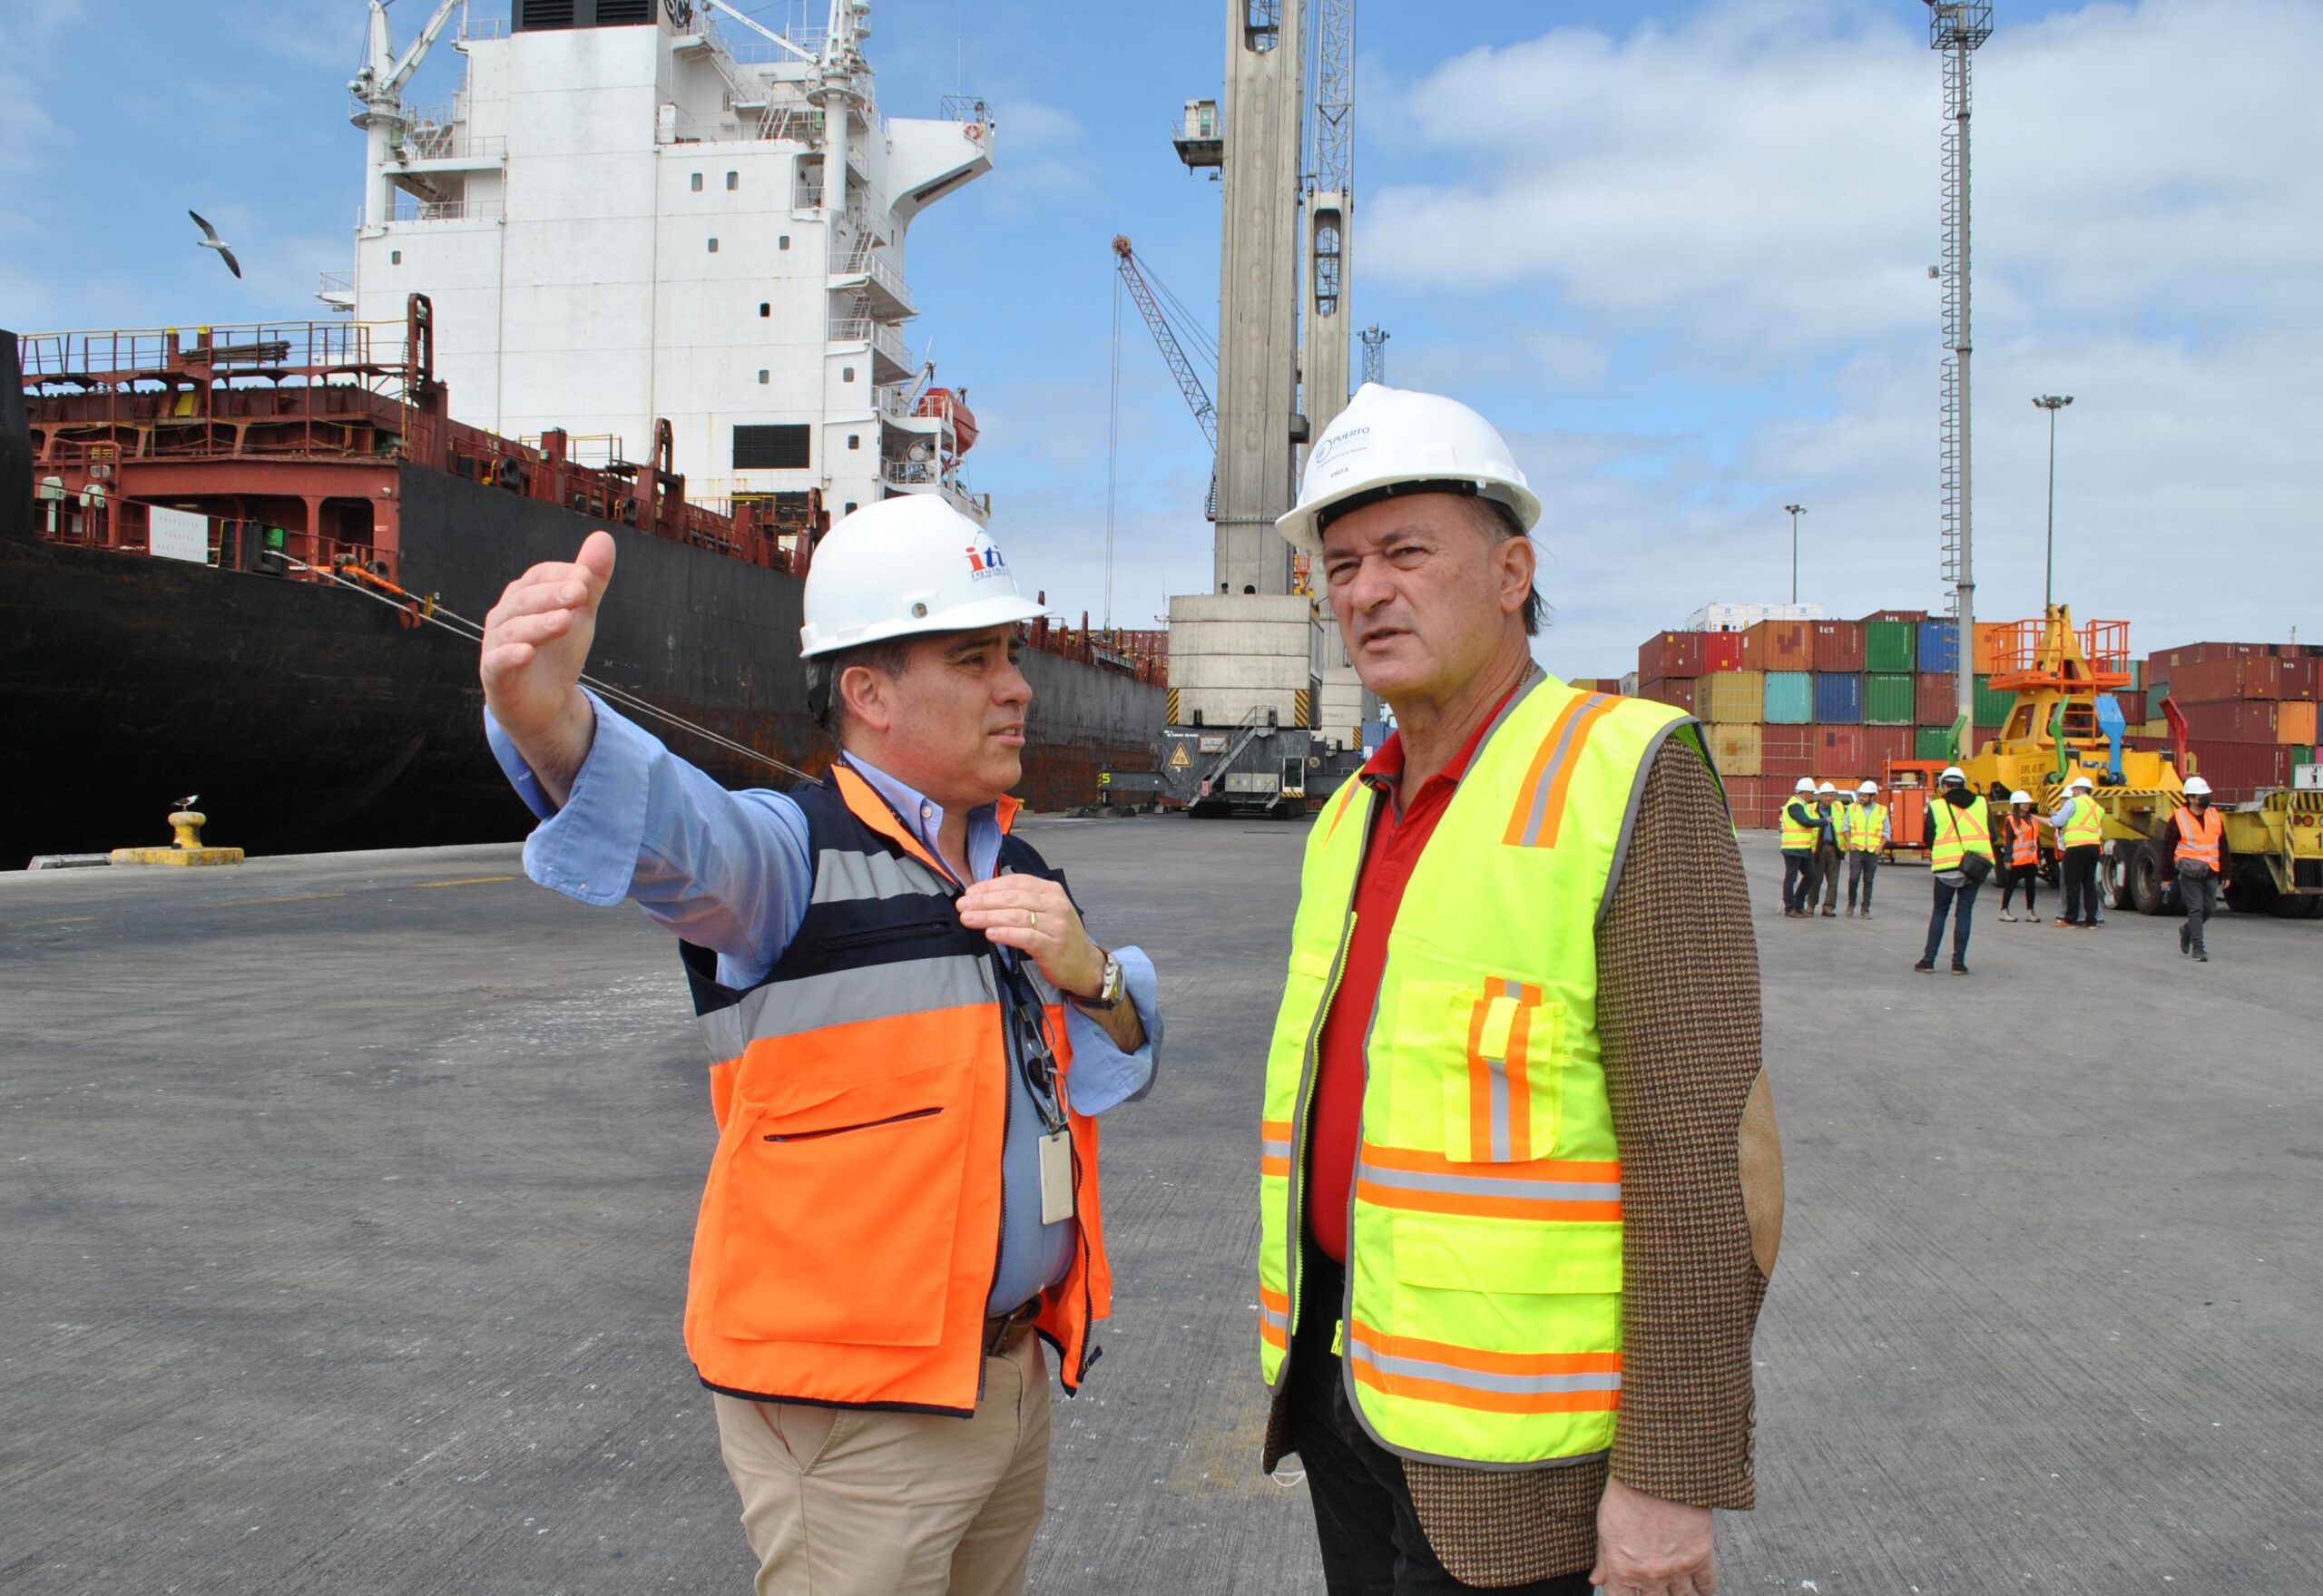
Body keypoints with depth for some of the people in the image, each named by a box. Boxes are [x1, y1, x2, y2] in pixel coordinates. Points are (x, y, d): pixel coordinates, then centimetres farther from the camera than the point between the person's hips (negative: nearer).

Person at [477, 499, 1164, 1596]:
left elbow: (1122, 1072, 12)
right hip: (853, 1406, -7)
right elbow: (673, 828, -35)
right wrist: (549, 717, -57)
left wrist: (1084, 969, -10)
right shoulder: (797, 852, -12)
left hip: (1012, 1375, 7)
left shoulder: (1015, 869, 11)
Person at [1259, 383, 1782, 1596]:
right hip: (1346, 1380, 7)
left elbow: (1706, 1154, -18)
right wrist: (1304, 1352, 18)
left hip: (1504, 1446, -7)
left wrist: (1674, 1475, -18)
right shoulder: (1354, 818, 9)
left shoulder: (1631, 779, -15)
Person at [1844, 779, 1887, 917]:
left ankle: (1865, 909, 11)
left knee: (1868, 881, 4)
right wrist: (1849, 842, -3)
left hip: (1873, 852, 0)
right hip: (1856, 850, 0)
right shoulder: (1853, 808, 6)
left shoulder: (1882, 810, 5)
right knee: (1854, 878, -11)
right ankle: (1851, 904, 8)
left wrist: (1881, 846, -5)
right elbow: (1846, 826, 9)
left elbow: (1886, 832, 8)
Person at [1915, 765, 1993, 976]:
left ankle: (1929, 959, 10)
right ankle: (1959, 962, 5)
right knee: (1963, 914, 8)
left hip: (1947, 868, -2)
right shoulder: (1983, 804, 5)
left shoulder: (1936, 807, -2)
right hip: (1976, 869, 2)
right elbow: (1992, 836, 6)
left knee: (1939, 912, 11)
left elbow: (1928, 840, 1)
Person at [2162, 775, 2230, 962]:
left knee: (2209, 908, 7)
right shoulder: (2178, 819, -4)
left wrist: (2225, 874, 14)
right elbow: (2167, 848, 0)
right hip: (2189, 871, -5)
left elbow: (2223, 847, 16)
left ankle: (2187, 930, 33)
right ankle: (2198, 947, -1)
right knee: (2195, 908, -6)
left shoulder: (2215, 817, 10)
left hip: (2210, 871, 5)